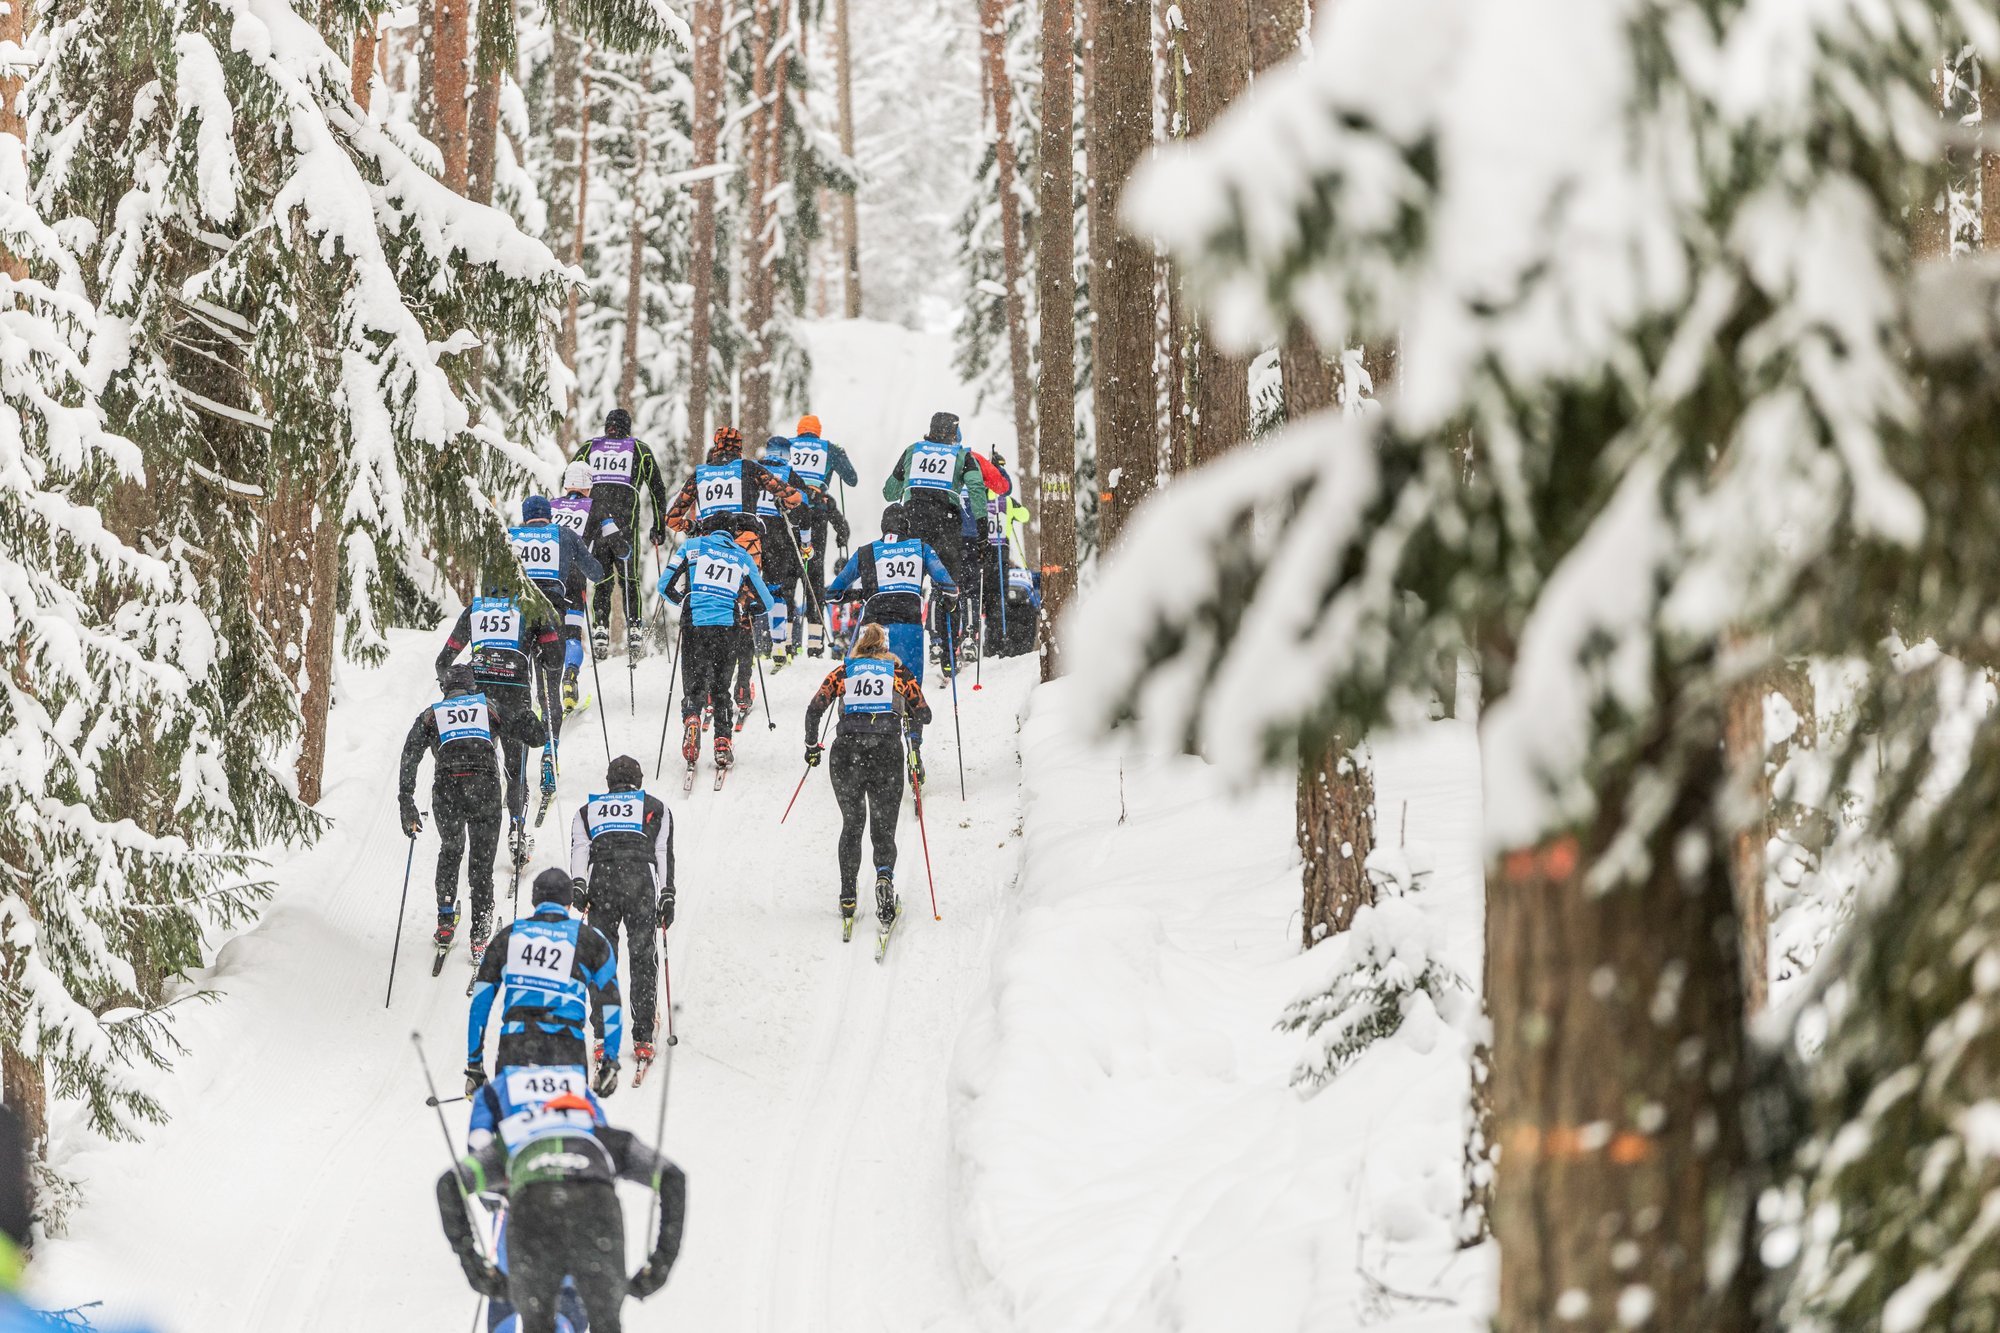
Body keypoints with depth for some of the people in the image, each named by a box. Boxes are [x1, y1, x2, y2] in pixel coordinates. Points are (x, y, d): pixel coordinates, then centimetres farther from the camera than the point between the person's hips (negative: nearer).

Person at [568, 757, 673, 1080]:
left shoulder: (587, 811, 27)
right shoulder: (655, 809, 24)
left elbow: (579, 850, 10)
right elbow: (664, 854, 13)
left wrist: (577, 885, -2)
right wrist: (667, 895, 10)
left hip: (600, 880, 1)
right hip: (641, 881, -1)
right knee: (643, 959, 2)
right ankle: (643, 1038, -3)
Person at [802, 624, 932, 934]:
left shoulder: (843, 671, 18)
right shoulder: (900, 673, 17)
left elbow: (814, 709, 12)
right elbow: (923, 713, 8)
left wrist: (812, 746, 24)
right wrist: (915, 750, 21)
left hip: (846, 754, 1)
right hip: (887, 754, -1)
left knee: (852, 826, 19)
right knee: (884, 830, 7)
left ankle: (847, 898, 12)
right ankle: (884, 877, -25)